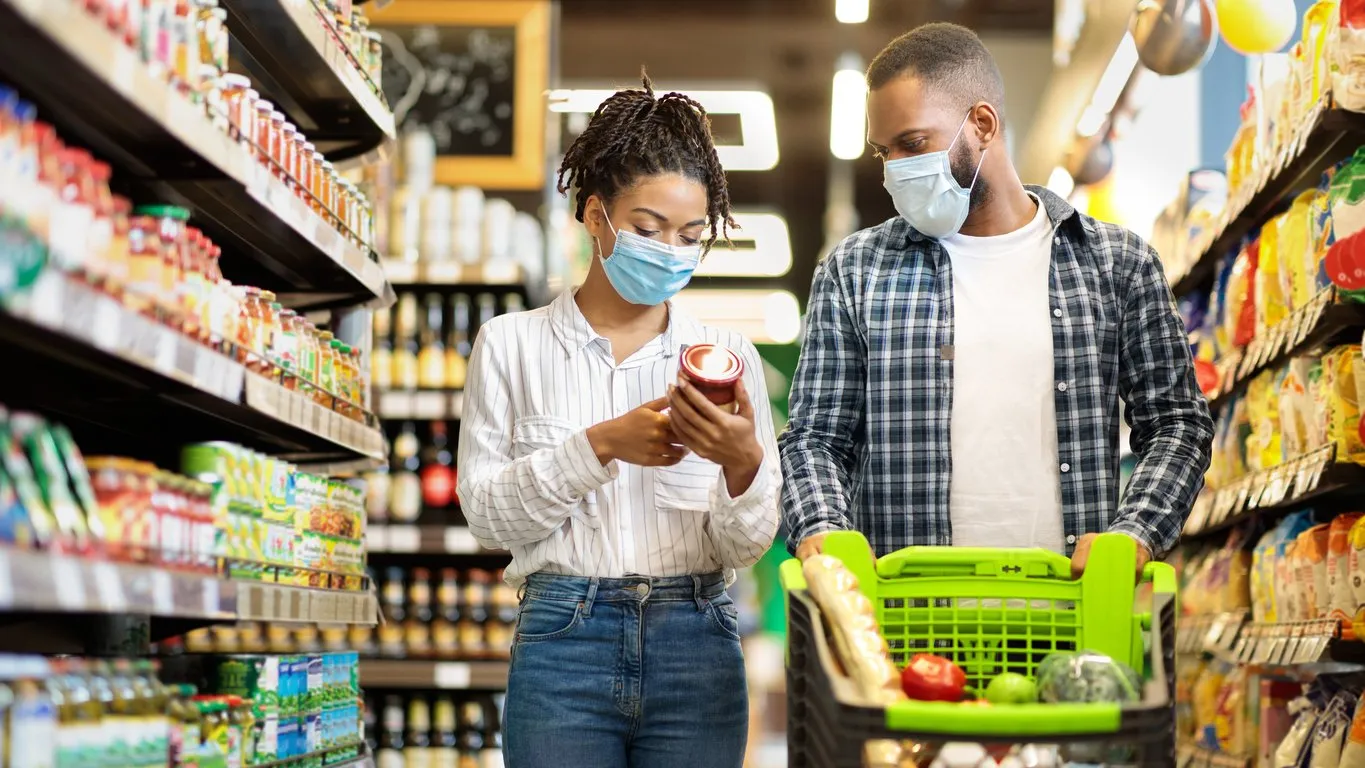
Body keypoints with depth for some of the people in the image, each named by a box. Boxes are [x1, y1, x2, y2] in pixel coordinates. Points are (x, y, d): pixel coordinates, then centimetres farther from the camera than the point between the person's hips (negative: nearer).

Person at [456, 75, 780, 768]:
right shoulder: (512, 344, 3)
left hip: (697, 647, 2)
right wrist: (600, 445, -16)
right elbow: (489, 514, -4)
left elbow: (745, 546, 2)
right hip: (563, 642, -1)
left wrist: (742, 463, -18)